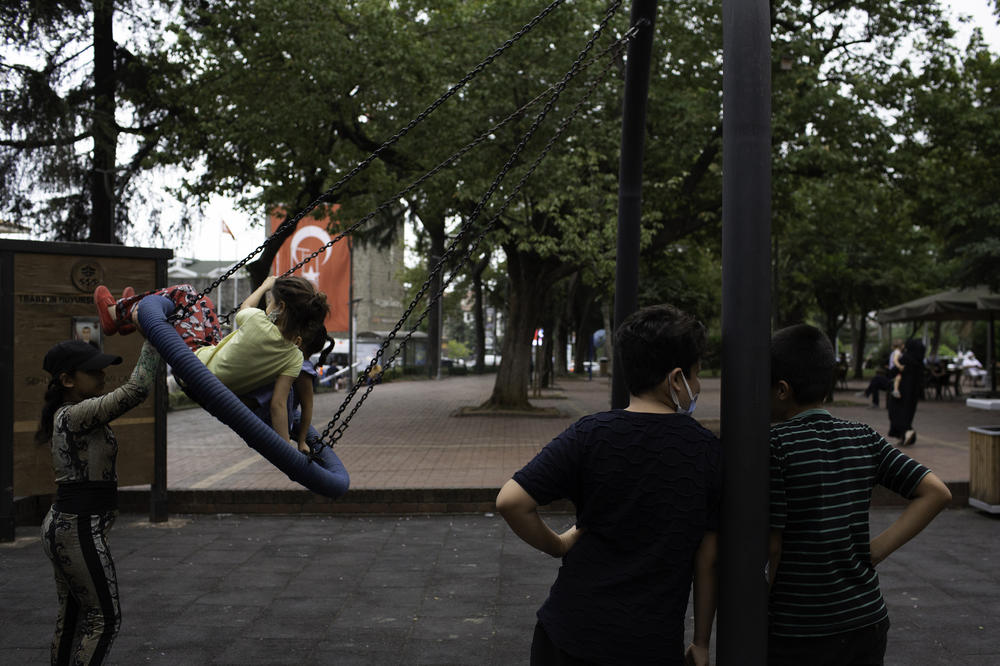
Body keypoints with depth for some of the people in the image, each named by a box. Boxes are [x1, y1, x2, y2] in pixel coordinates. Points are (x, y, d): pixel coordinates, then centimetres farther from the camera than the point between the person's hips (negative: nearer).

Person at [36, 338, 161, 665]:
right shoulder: (78, 415, -20)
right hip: (79, 531, -10)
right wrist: (153, 337, -22)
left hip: (61, 525, 10)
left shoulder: (64, 415, 9)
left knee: (71, 614, 17)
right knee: (104, 618, 0)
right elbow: (137, 389, -28)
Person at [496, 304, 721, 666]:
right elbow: (708, 561, -1)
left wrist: (558, 544, 1)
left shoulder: (590, 435, -9)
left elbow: (511, 501, -17)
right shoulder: (709, 452, -5)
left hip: (572, 635, -1)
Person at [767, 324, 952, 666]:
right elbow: (936, 492, 1)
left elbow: (770, 545, -17)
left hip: (796, 636, -5)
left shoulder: (775, 444, -15)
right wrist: (875, 552, 0)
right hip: (867, 625, 5)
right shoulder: (864, 438, 2)